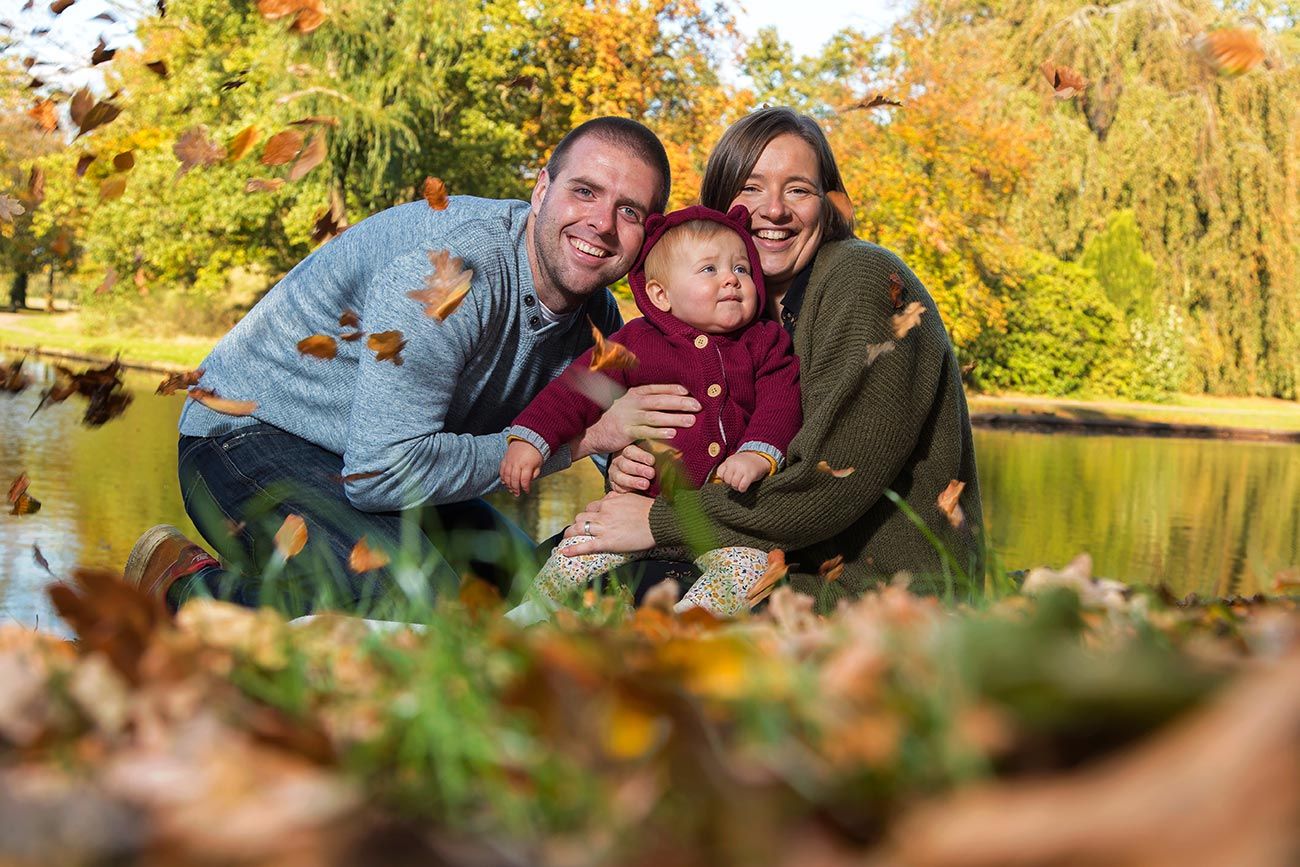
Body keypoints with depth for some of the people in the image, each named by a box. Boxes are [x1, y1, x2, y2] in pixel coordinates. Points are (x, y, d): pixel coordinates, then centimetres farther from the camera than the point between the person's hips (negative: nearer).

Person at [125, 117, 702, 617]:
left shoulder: (592, 308, -2)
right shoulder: (451, 267, -29)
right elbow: (380, 473, -33)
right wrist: (585, 437, -28)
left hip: (382, 463, 9)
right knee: (417, 600, -30)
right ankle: (183, 583, -9)